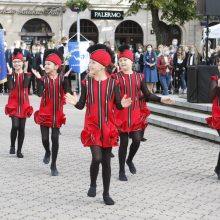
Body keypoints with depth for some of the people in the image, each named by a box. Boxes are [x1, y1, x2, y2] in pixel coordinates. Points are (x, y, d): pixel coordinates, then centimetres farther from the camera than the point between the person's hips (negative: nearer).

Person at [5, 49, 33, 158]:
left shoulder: (27, 74, 1)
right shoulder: (11, 74, 1)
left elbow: (25, 85, -19)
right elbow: (10, 87, -16)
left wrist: (25, 72, -20)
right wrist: (10, 73, -19)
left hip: (23, 103, 1)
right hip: (13, 103, -1)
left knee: (22, 128, 4)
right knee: (15, 126, -15)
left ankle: (19, 150, 15)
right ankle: (12, 146, 9)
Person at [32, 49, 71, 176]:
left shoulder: (62, 79, -5)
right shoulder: (44, 79, -5)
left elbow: (67, 92, -21)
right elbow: (40, 94, -21)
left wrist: (66, 78, -27)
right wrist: (39, 79, -26)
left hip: (57, 114, 0)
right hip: (44, 114, 0)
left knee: (55, 139, 2)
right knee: (45, 138, 0)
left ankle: (54, 165, 13)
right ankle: (47, 152, 35)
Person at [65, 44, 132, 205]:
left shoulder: (113, 83, -4)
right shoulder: (86, 83, -2)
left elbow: (118, 105, 1)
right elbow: (82, 106, 1)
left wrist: (123, 105, -21)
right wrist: (75, 103, -20)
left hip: (108, 128, 1)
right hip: (92, 127, -1)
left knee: (107, 161, 8)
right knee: (97, 158, -15)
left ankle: (106, 194, 21)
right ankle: (93, 185, 13)